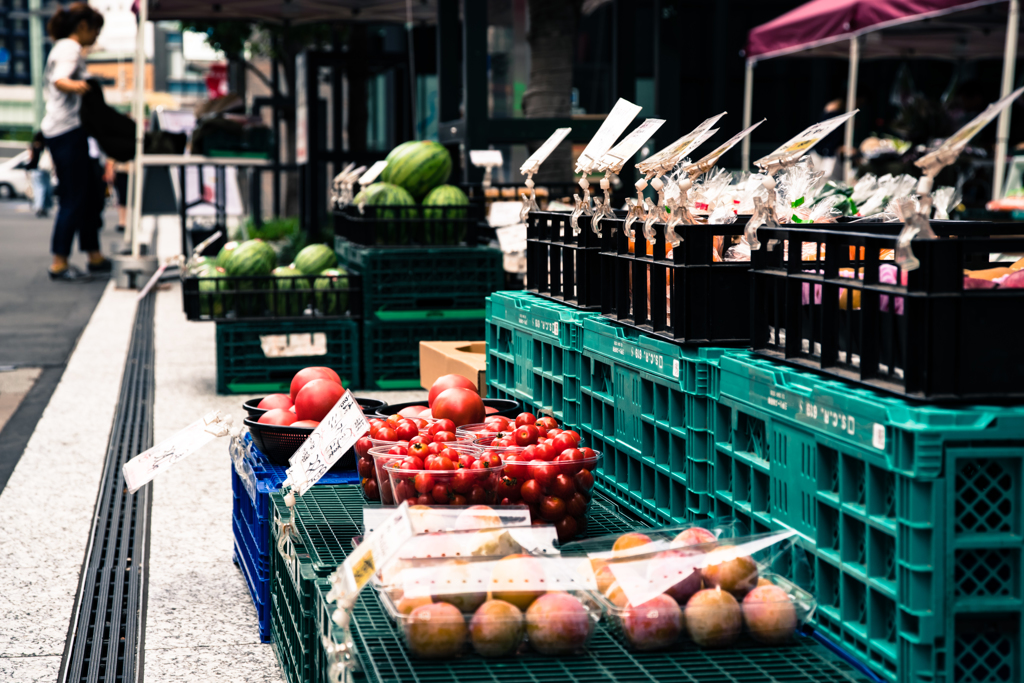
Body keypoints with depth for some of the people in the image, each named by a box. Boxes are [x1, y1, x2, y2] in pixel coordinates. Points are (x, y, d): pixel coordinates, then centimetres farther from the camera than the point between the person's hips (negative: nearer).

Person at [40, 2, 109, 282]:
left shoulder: (61, 47, 21)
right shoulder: (70, 49, -11)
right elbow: (59, 80, -30)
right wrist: (75, 86, -51)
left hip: (63, 131, 11)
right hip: (67, 130, -11)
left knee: (91, 195, 13)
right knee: (74, 199, -9)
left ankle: (94, 257, 19)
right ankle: (59, 264, -7)